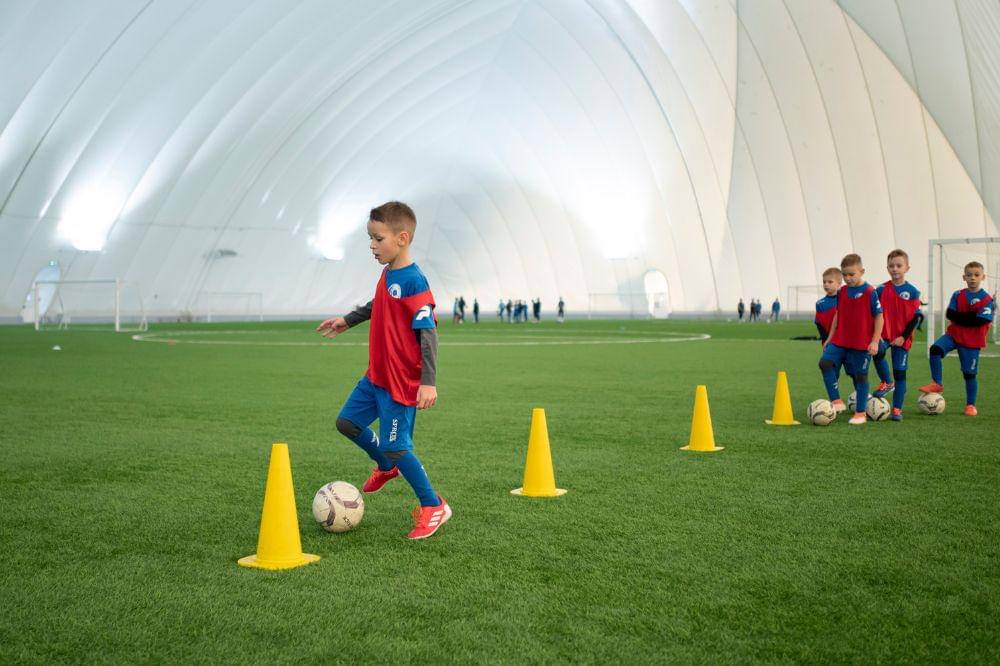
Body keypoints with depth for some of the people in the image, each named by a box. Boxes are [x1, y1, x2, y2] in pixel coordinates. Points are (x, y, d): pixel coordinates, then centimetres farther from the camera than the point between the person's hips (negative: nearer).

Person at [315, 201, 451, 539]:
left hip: (402, 383, -9)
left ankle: (434, 507, 13)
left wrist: (428, 382, -27)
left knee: (395, 446, -4)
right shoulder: (387, 274, 5)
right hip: (376, 375, 9)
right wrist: (347, 320, 35)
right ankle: (387, 467, 41)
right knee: (347, 422, 17)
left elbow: (428, 333, -24)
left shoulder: (414, 282, -22)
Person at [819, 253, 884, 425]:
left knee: (860, 376, 3)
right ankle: (836, 401, -8)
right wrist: (830, 337, 16)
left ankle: (860, 413, 14)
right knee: (825, 362, -15)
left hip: (862, 344, -5)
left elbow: (879, 317, -7)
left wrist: (875, 341, -11)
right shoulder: (842, 292, 8)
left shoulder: (870, 292, -9)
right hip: (840, 341, 5)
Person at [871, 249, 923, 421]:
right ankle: (887, 383, -5)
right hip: (884, 334, 1)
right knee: (878, 351, -31)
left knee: (900, 373, 3)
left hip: (902, 338, 0)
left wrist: (904, 336, -10)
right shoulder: (881, 290, 0)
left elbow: (916, 317, -3)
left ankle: (897, 409, 13)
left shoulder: (912, 291, -3)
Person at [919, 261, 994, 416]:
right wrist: (970, 317, -15)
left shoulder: (987, 299, -6)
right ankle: (937, 384, -14)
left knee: (970, 374, 5)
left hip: (972, 341, -2)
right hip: (953, 334, 2)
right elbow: (950, 314, -6)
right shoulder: (958, 295, 2)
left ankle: (971, 405, 20)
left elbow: (981, 321, -17)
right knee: (935, 349, -26)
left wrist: (960, 318, -12)